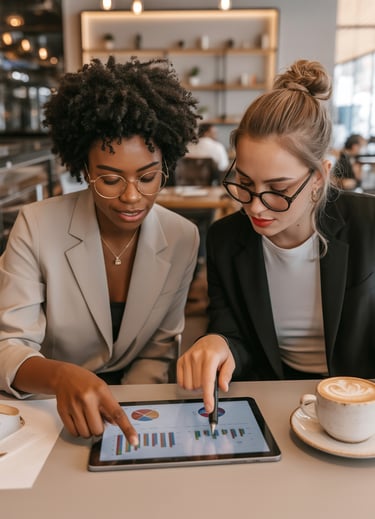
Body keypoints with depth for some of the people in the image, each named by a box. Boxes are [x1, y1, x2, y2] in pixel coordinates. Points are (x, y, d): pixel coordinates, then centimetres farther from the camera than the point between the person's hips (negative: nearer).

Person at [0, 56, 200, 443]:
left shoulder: (182, 238, -7)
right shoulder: (37, 226, -14)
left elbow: (158, 351, 1)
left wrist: (125, 416, -13)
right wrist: (61, 376, -36)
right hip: (46, 405, -1)